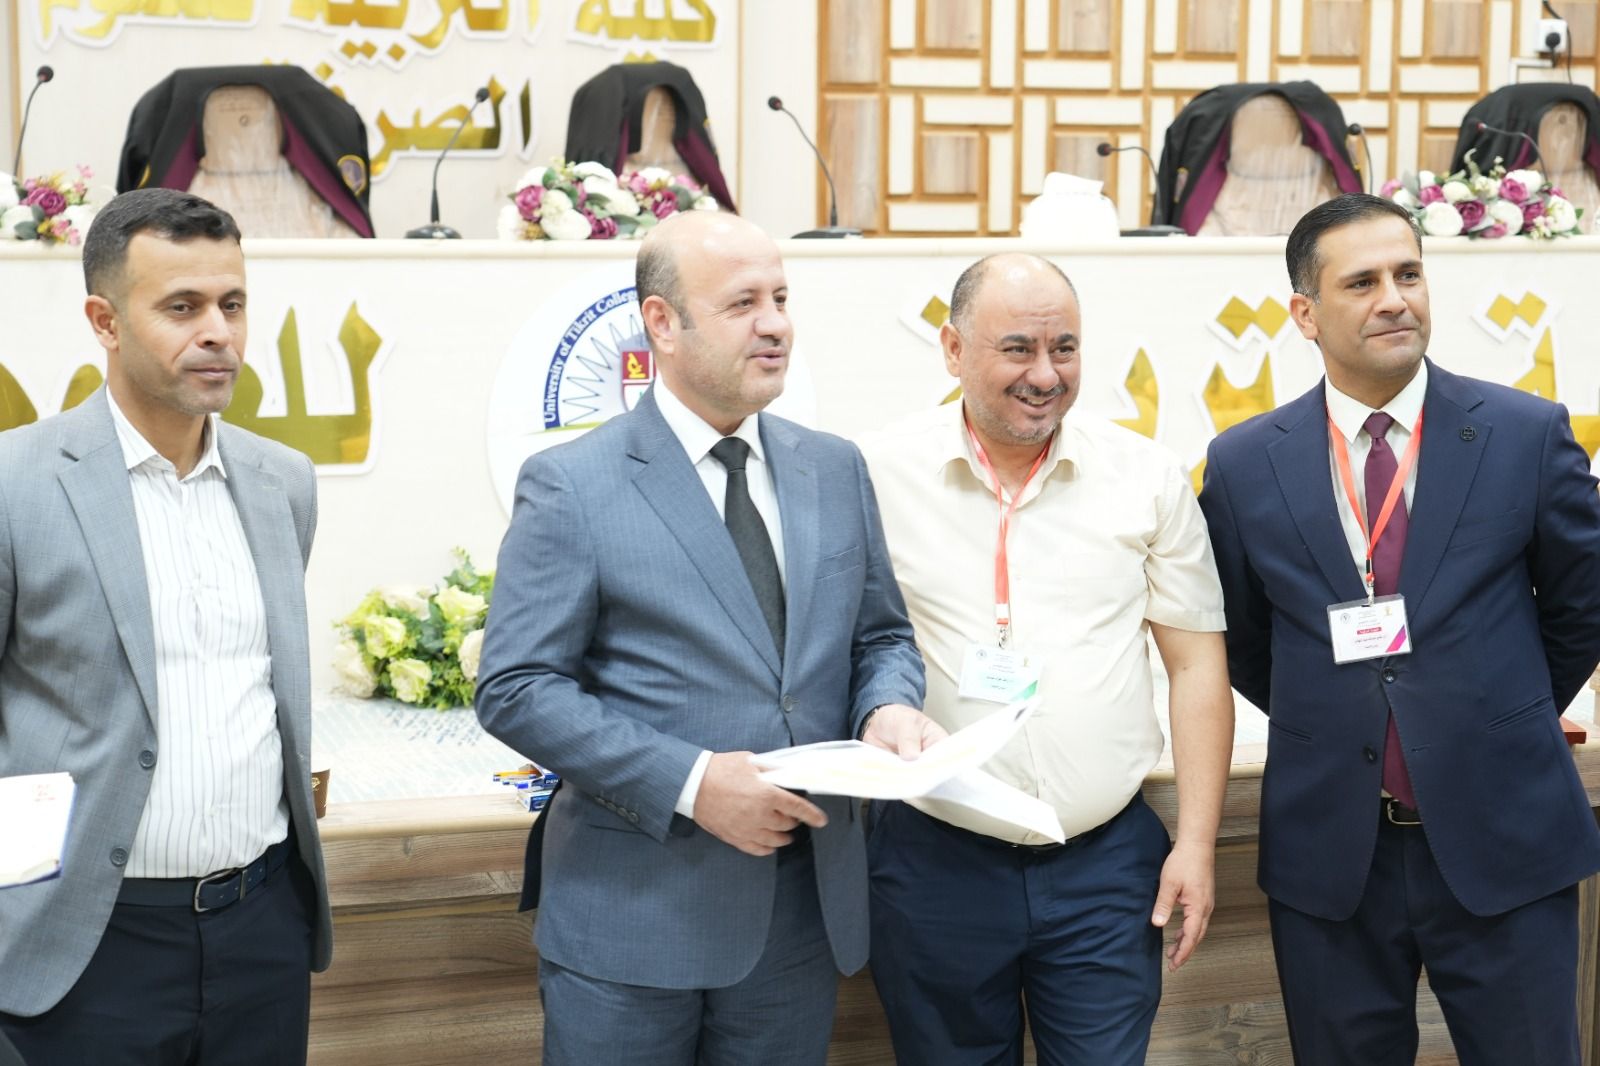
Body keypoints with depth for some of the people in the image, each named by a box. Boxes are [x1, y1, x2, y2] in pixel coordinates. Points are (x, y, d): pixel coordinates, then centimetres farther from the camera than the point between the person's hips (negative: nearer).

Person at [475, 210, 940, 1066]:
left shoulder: (836, 471, 9)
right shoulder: (570, 487, -7)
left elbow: (882, 635, 16)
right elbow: (514, 688, -11)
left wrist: (889, 708, -8)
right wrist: (690, 783, -19)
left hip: (803, 916, 5)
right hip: (631, 924, -4)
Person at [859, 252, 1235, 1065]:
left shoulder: (1148, 478, 1)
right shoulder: (877, 474, -3)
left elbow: (1196, 665, 5)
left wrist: (1196, 844, 0)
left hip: (1107, 863, 1)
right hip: (935, 862, 0)